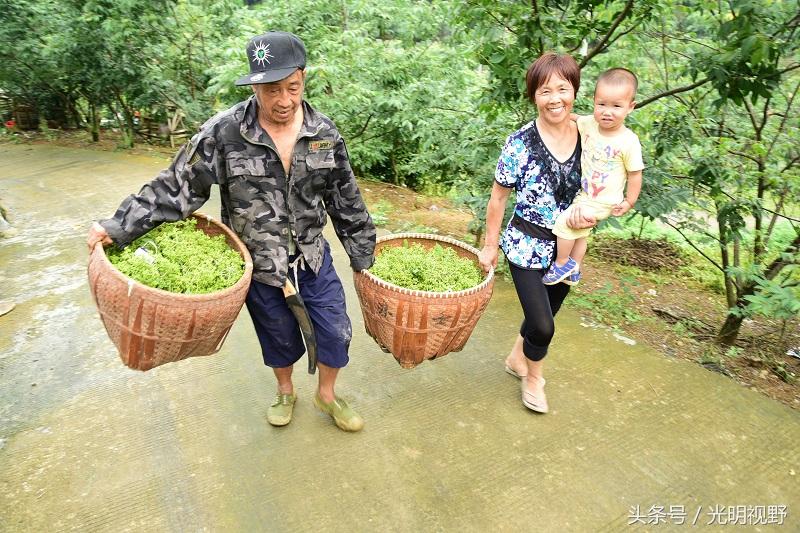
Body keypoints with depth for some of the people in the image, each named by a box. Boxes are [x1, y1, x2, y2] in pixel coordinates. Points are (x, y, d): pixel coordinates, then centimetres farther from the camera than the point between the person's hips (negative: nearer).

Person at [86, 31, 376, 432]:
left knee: (335, 329, 7)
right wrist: (119, 227, -12)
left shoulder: (324, 133, -8)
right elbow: (177, 187, -10)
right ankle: (285, 391, 48)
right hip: (258, 261, -2)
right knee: (278, 332, 16)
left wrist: (364, 257, 5)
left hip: (312, 254, 2)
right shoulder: (223, 133, -17)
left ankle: (326, 395, 37)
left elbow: (346, 201, 0)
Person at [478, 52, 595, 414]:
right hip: (526, 247, -4)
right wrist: (490, 246, -4)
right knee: (542, 327, -6)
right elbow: (498, 198, -7)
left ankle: (517, 358, 48)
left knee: (543, 316, 18)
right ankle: (533, 378, 26)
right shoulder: (520, 143, -14)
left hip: (568, 249, 5)